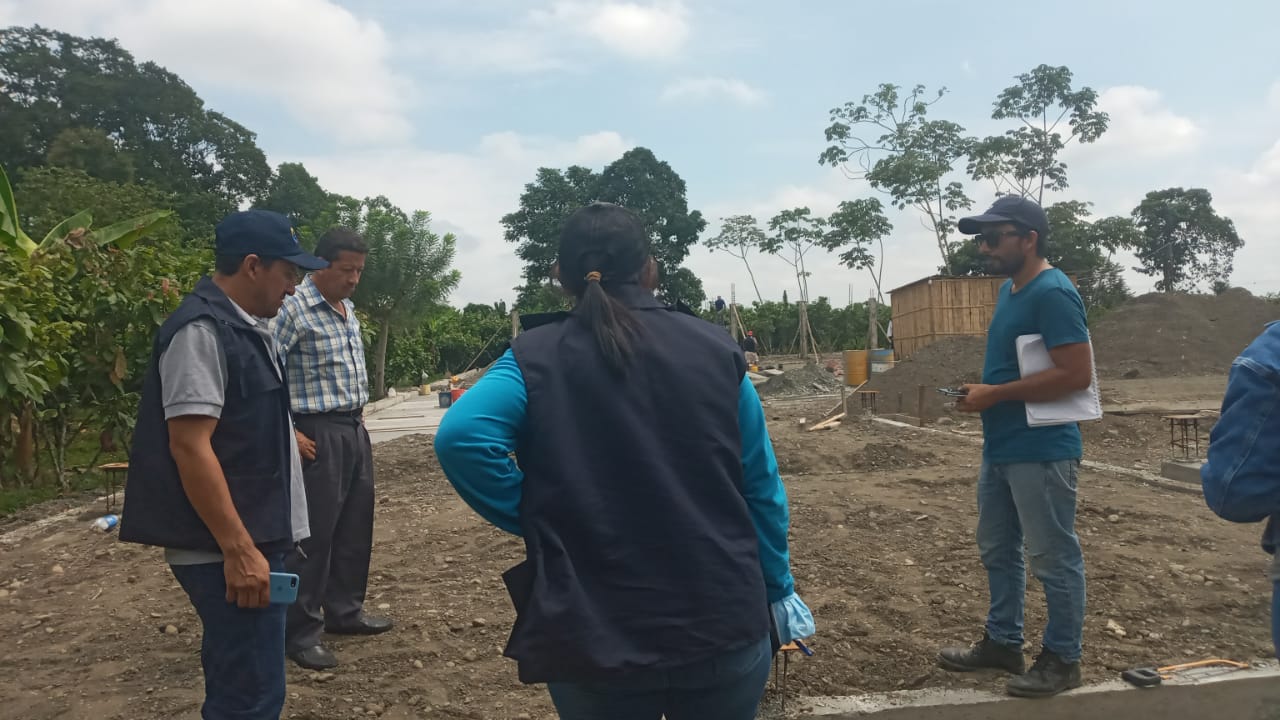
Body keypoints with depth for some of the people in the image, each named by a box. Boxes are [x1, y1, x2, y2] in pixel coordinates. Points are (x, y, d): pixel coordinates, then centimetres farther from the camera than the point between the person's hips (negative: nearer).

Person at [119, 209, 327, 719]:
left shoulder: (244, 327, 14)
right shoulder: (201, 331, -16)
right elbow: (189, 446, -22)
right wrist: (237, 549, -23)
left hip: (256, 537, 10)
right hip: (228, 548, -10)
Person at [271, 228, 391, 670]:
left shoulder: (348, 309, 13)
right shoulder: (294, 308, -13)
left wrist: (357, 415, 16)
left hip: (355, 430, 8)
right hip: (319, 434, -8)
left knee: (355, 527, 15)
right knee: (314, 533, -2)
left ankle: (344, 610, 29)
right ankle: (300, 632, 10)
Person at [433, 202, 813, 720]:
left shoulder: (535, 357, -5)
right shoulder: (713, 347, -1)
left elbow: (461, 435, -23)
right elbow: (761, 486, 2)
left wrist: (536, 521, -9)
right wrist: (779, 590, 12)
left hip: (594, 638, -1)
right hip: (723, 625, 1)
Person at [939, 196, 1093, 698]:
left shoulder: (1052, 293, -18)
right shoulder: (1009, 290, 11)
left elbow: (1076, 374, -24)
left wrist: (995, 394, -20)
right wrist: (981, 390, 6)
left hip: (1041, 451, -10)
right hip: (1000, 447, 10)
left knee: (1053, 559, 4)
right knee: (998, 550, 19)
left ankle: (1062, 659, 19)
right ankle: (1002, 642, 33)